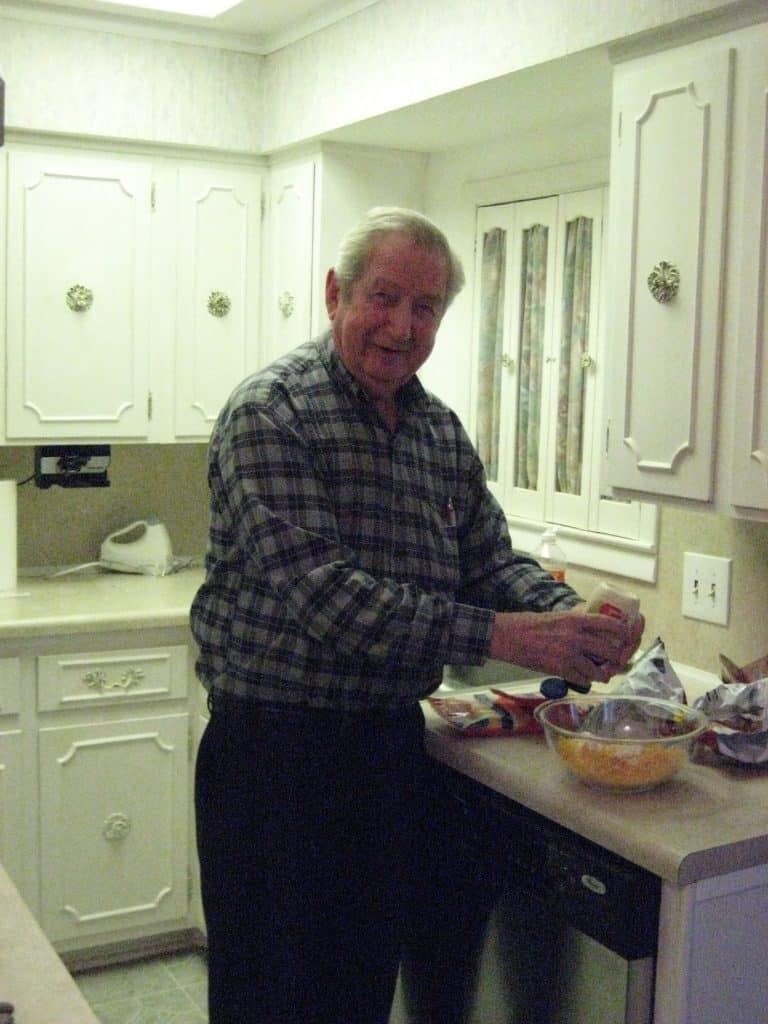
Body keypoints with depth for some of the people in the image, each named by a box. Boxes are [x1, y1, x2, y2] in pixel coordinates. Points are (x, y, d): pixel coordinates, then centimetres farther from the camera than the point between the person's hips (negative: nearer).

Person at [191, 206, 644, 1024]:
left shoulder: (443, 432, 9)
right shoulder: (270, 410, -14)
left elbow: (491, 559, 8)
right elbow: (313, 586, -25)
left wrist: (572, 617, -14)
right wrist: (498, 635, -31)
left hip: (392, 743, 6)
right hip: (274, 746, -6)